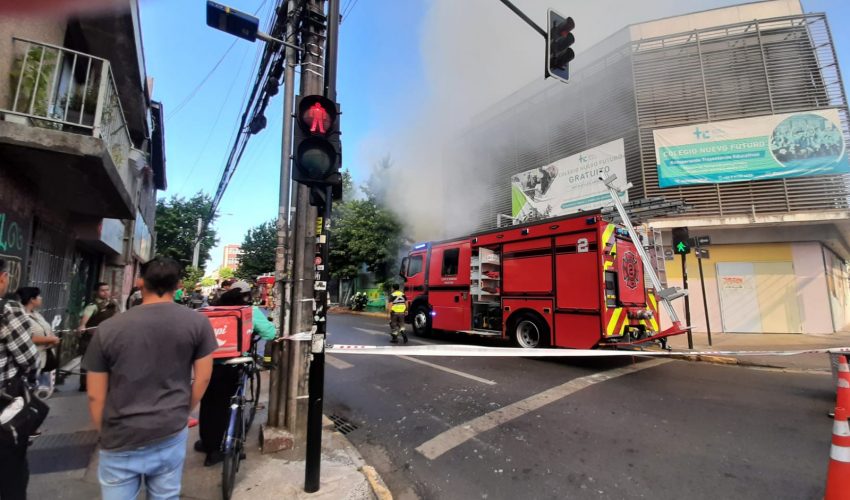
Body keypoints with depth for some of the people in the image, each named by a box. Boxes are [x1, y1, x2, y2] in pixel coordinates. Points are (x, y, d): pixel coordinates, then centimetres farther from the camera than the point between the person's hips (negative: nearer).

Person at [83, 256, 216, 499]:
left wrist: (105, 433, 14)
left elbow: (95, 395, -1)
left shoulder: (108, 328, -7)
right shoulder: (198, 323, -9)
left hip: (121, 441, 0)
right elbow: (202, 379, -2)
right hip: (171, 435, 0)